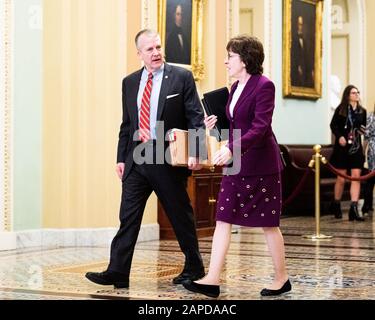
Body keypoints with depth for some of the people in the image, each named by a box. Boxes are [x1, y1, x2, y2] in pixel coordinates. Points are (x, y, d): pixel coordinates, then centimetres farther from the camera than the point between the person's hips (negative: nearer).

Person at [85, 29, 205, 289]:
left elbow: (196, 118, -6)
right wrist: (121, 158, 10)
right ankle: (118, 272, 2)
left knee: (181, 216, 7)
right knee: (128, 216, 1)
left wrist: (195, 152, -16)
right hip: (136, 158, 4)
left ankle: (194, 268, 22)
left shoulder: (181, 77, -2)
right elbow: (126, 125, 16)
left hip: (168, 159, -4)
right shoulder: (130, 82, 12)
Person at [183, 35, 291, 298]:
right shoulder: (236, 87, 13)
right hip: (236, 164, 8)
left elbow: (259, 128, -23)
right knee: (223, 220, 1)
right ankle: (212, 280, -1)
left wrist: (231, 149, -32)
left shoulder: (264, 86, -14)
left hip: (260, 165, -8)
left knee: (268, 224, 3)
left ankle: (282, 279, 17)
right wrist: (217, 125, 4)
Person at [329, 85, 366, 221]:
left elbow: (364, 127, 17)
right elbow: (333, 124, -5)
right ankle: (336, 206, 22)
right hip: (342, 146, -3)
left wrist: (364, 130, -6)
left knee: (356, 177, -7)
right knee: (341, 178, 4)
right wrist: (339, 136, -20)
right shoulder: (341, 109, 1)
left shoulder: (362, 111, 11)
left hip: (356, 147, 3)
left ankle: (354, 208, -11)